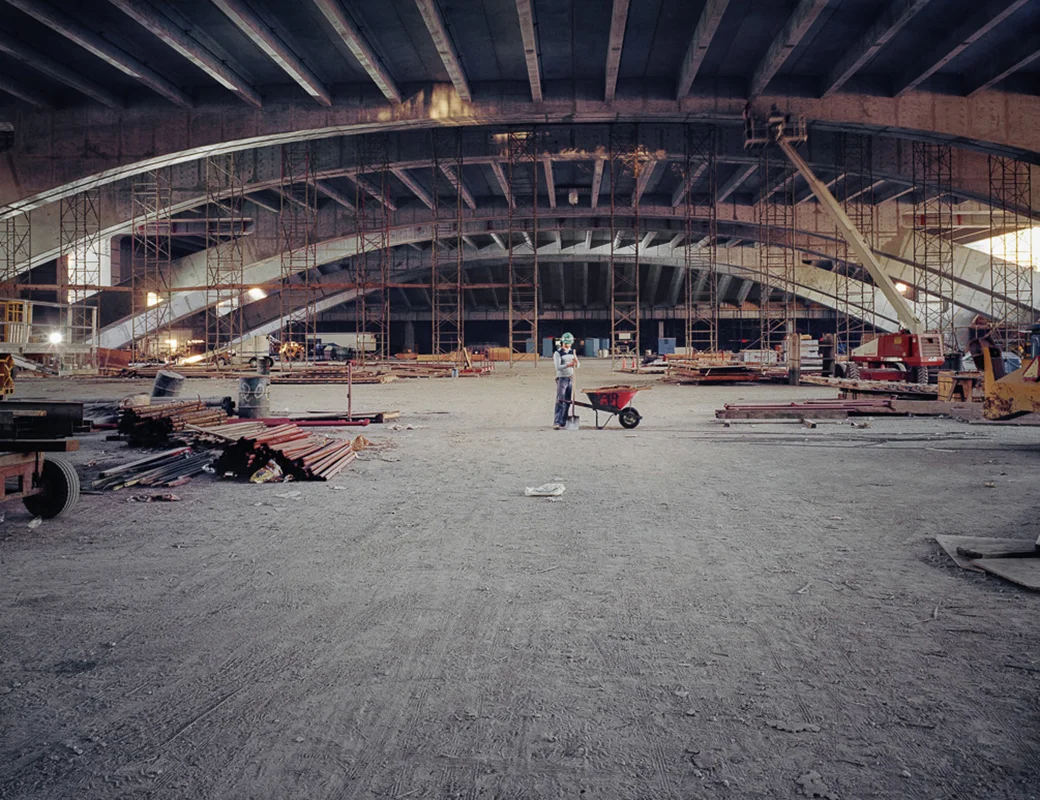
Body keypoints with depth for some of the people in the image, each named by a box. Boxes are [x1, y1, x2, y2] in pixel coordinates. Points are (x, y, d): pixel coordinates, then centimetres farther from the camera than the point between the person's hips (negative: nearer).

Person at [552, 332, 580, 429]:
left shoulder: (572, 352, 11)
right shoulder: (558, 353, -7)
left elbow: (577, 366, 6)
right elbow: (558, 367, -19)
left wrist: (576, 362, -17)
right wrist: (568, 365, -34)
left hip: (570, 378, 6)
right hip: (562, 378, -6)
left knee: (567, 401, 7)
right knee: (560, 401, -13)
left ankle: (563, 421, 15)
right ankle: (556, 423, -17)